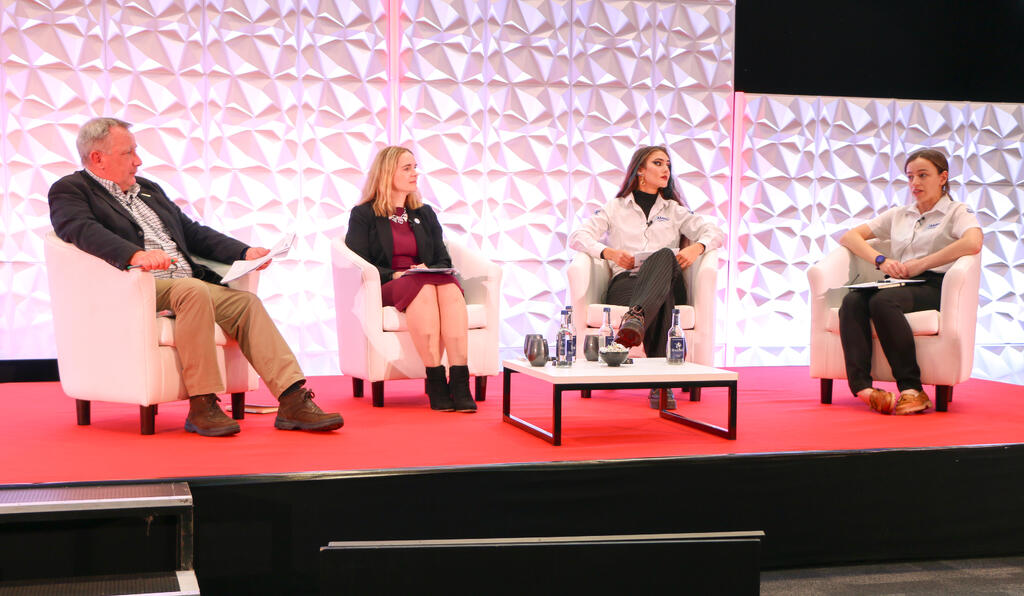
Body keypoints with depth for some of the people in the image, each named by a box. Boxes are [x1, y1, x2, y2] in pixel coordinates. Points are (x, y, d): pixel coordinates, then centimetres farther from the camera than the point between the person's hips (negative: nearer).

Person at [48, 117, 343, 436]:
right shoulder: (69, 191, 4)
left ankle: (293, 401, -23)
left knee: (246, 302, -15)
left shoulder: (149, 190, 28)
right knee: (193, 291, -34)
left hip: (190, 286, 7)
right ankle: (201, 406, -30)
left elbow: (192, 232, 26)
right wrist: (135, 255, -36)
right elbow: (85, 231, -17)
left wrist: (244, 252, 10)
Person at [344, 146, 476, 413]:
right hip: (385, 289, -4)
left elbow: (443, 260, 20)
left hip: (430, 281, 4)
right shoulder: (363, 215, 12)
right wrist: (394, 275, -14)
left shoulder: (425, 214, 26)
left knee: (450, 287, -34)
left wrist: (429, 269, -4)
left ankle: (460, 380, -45)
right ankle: (436, 381, -41)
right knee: (424, 288, -38)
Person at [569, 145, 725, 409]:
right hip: (625, 281, -1)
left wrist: (697, 247, -10)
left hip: (666, 283, 1)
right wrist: (608, 252, -9)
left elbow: (714, 232, 15)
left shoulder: (675, 211, 30)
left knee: (665, 255, -40)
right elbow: (578, 237, 12)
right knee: (660, 305, -42)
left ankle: (636, 317, -68)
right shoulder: (615, 208, 25)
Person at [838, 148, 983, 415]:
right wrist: (881, 260, 1)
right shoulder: (897, 215, 28)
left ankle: (911, 389, -36)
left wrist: (920, 265, -14)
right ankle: (862, 386, -43)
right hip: (896, 284, 5)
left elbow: (973, 243, -13)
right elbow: (849, 237, 21)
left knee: (882, 301, -36)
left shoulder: (957, 212, 12)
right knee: (852, 301, -29)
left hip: (932, 286, -5)